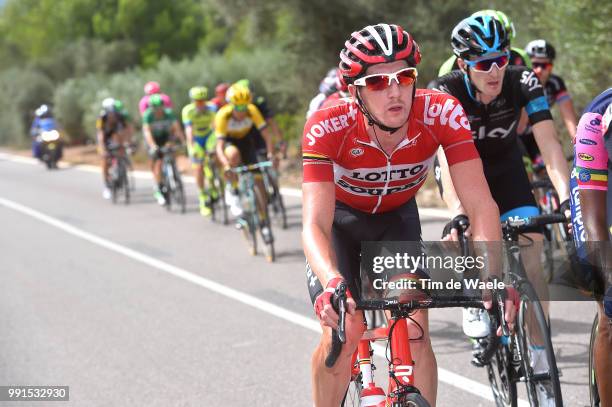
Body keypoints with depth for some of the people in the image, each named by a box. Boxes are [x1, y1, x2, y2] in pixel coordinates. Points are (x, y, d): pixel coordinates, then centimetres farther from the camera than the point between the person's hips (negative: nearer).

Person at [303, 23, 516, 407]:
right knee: (343, 335, -17)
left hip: (397, 217, 2)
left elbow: (479, 204, -34)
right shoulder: (327, 127, -35)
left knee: (415, 331, -15)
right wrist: (331, 283, -62)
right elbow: (315, 224, -42)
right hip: (341, 216, -1)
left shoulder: (443, 114, -32)